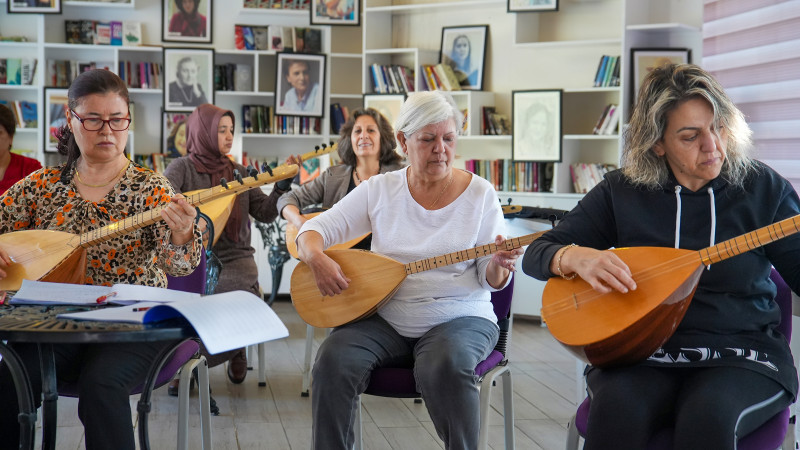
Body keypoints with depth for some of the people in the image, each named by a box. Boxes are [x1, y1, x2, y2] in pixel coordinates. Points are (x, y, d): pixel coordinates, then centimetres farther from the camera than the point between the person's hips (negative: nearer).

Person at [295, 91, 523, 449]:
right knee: (334, 360, -25)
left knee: (446, 365, -35)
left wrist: (498, 265, -25)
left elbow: (491, 281, -1)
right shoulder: (380, 189, 4)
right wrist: (317, 258, -19)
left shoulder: (480, 194, 0)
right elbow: (316, 228, 4)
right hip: (385, 318, 2)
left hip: (458, 317, -2)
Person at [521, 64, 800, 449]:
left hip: (741, 356, -1)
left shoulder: (763, 188, 4)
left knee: (708, 417, -35)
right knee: (616, 409, -33)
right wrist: (574, 257, -16)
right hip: (644, 356, 1)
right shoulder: (621, 192, 5)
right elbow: (536, 255, 7)